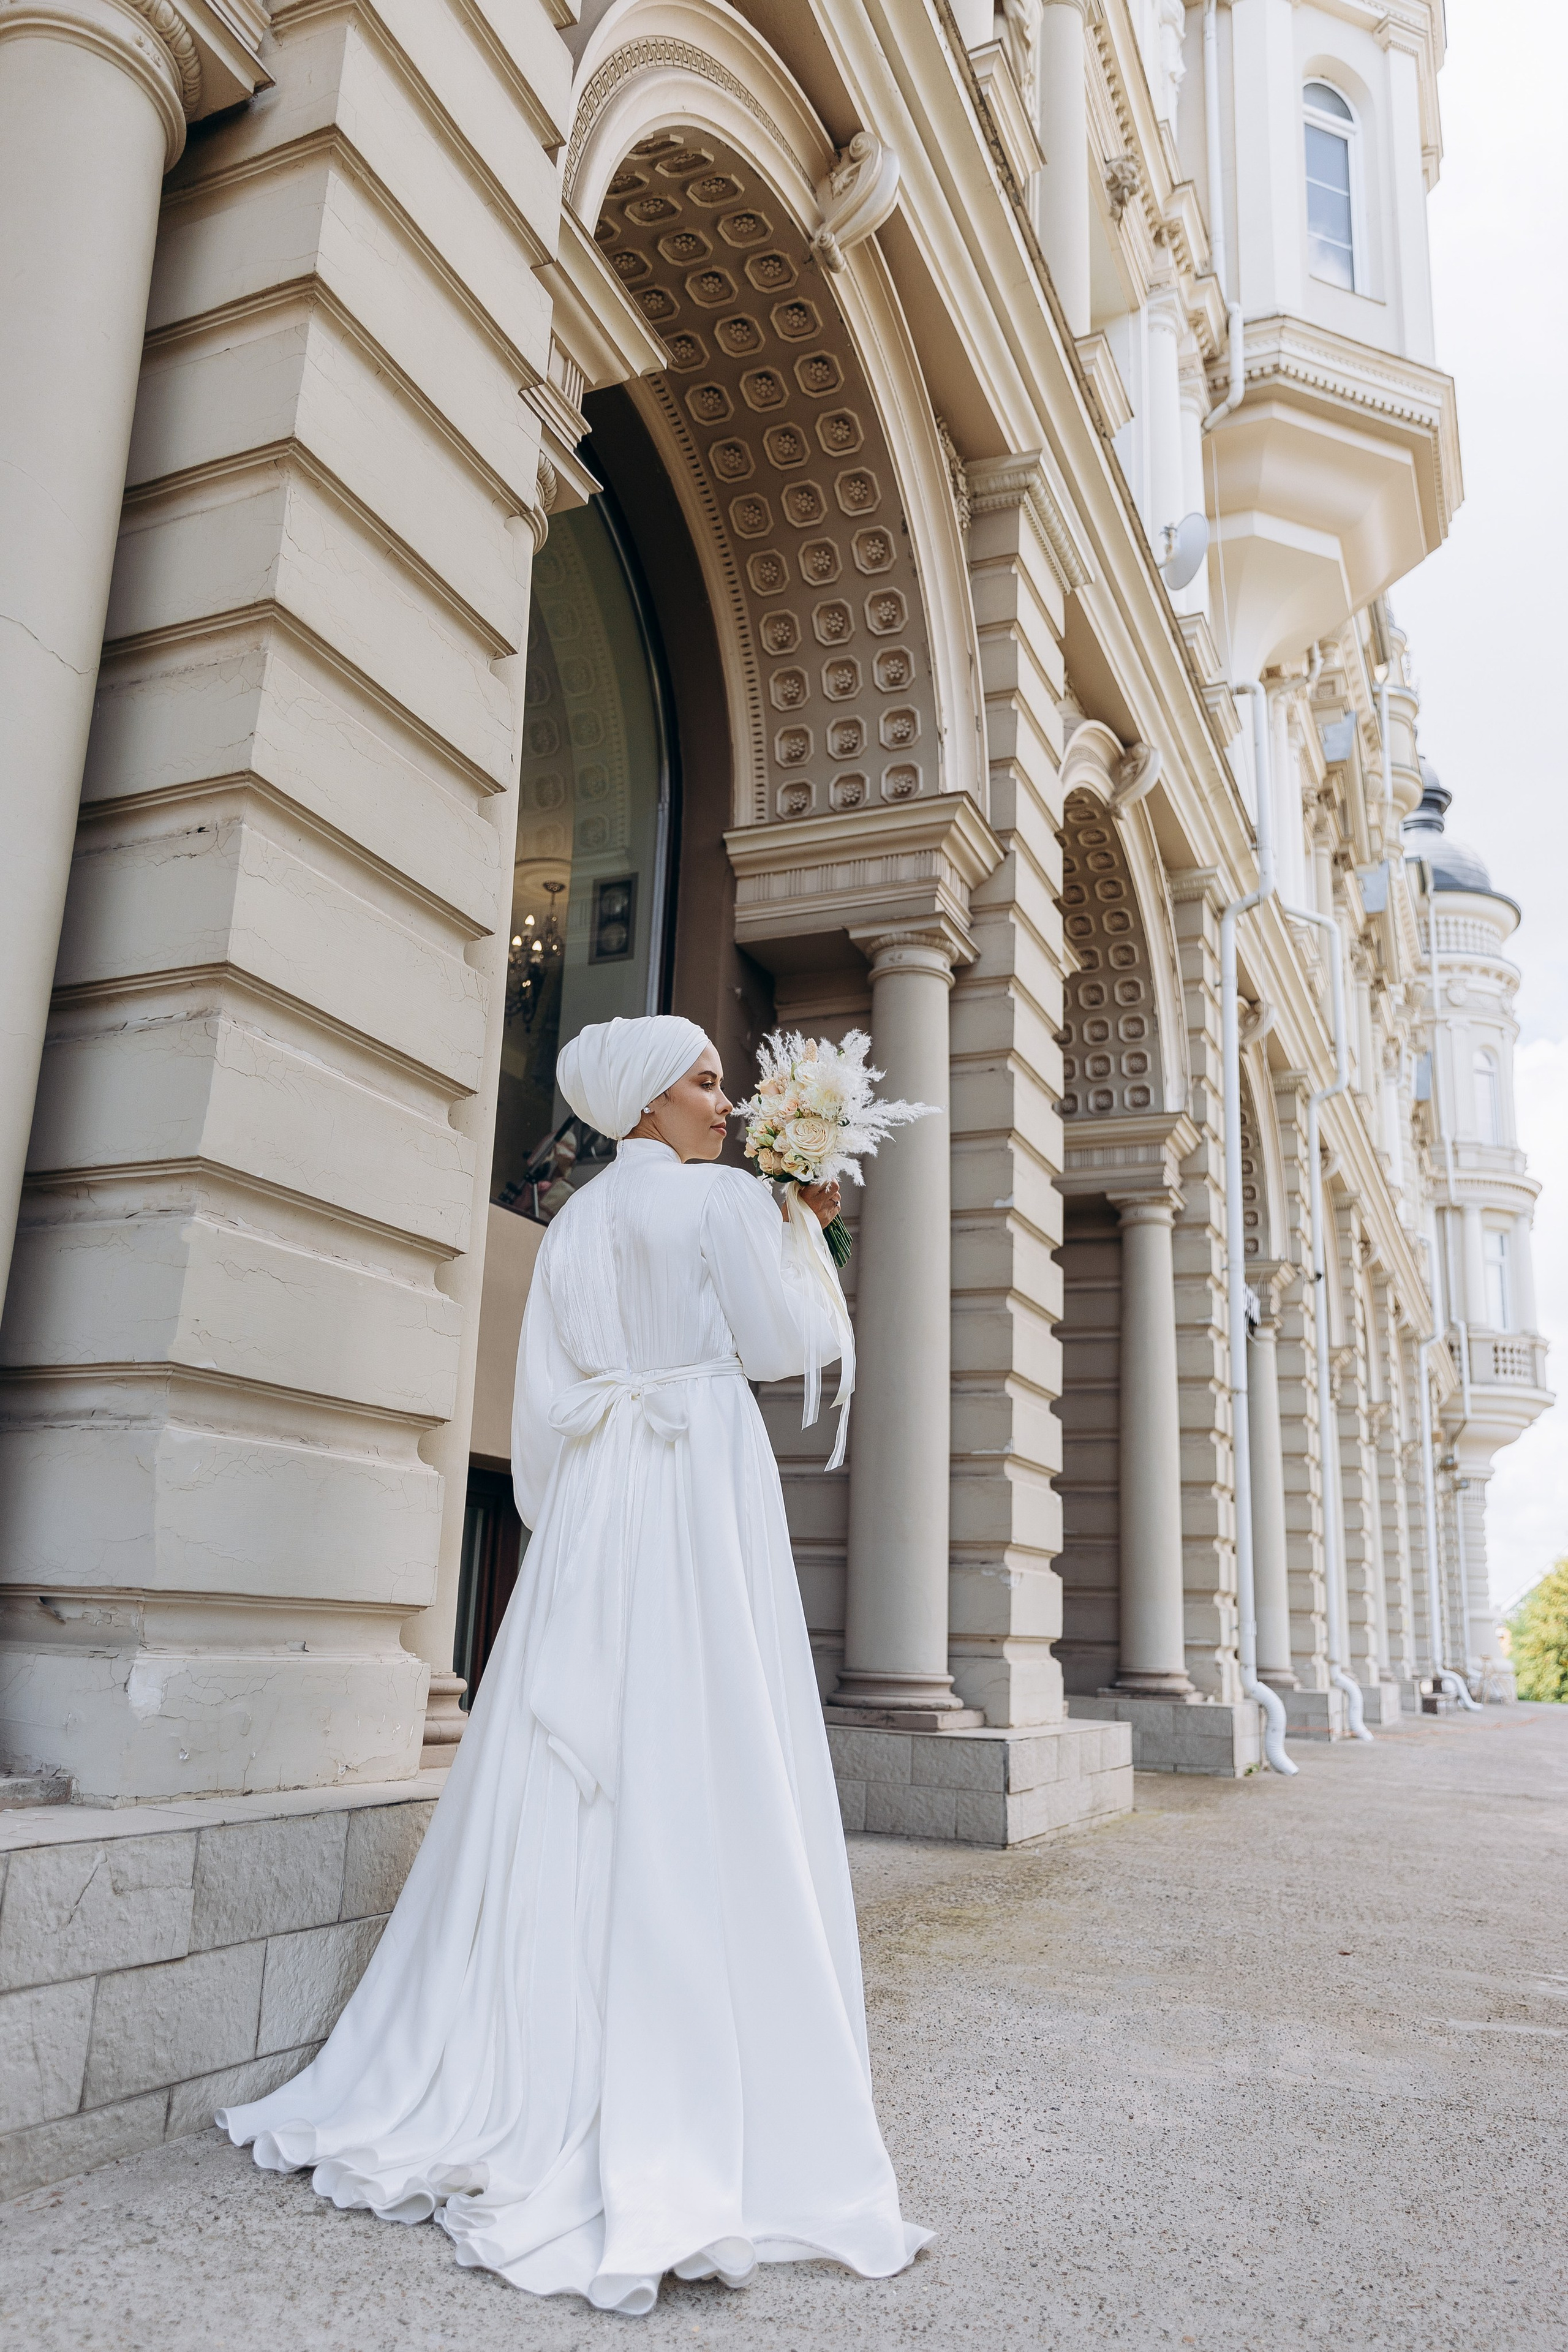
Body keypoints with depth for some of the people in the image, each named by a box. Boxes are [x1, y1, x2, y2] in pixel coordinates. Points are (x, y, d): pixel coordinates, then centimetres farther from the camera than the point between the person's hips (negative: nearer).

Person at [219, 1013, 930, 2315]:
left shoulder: (574, 1223, 15)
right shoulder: (727, 1199, -3)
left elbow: (546, 1394, 13)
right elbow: (784, 1345, -7)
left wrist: (565, 1516, 18)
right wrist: (810, 1238, 6)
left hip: (588, 1505, 7)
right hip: (702, 1490, -6)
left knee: (568, 1787, 10)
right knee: (694, 1787, -5)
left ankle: (505, 2088, 18)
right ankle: (675, 2112, -2)